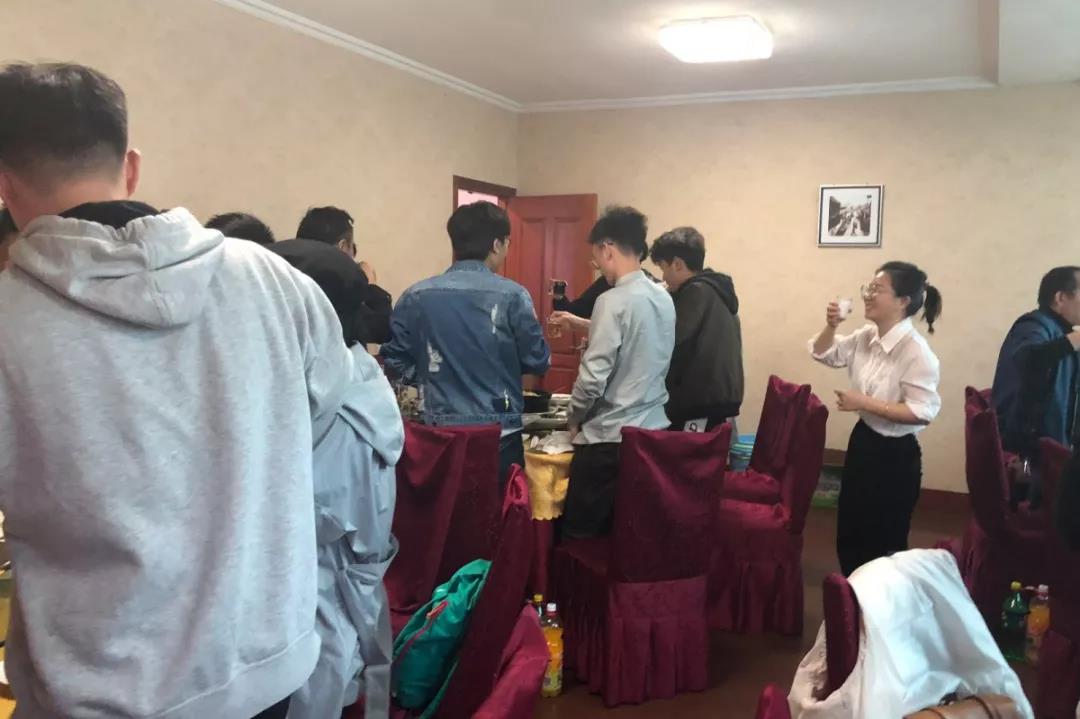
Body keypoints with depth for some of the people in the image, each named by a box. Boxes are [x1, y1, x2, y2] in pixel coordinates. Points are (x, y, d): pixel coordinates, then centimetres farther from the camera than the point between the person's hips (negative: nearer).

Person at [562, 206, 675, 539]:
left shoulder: (614, 300, -17)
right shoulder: (664, 298, 7)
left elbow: (593, 376, -18)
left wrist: (575, 419, -1)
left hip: (611, 437, -8)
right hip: (654, 430, 8)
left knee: (582, 534, 6)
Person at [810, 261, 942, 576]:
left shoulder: (916, 351, -23)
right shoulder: (867, 337, 0)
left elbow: (923, 412, -26)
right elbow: (823, 353, 14)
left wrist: (864, 402, -25)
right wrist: (831, 326, -5)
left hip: (895, 455, -8)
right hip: (862, 441, 8)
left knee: (884, 545, 8)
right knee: (849, 535, 21)